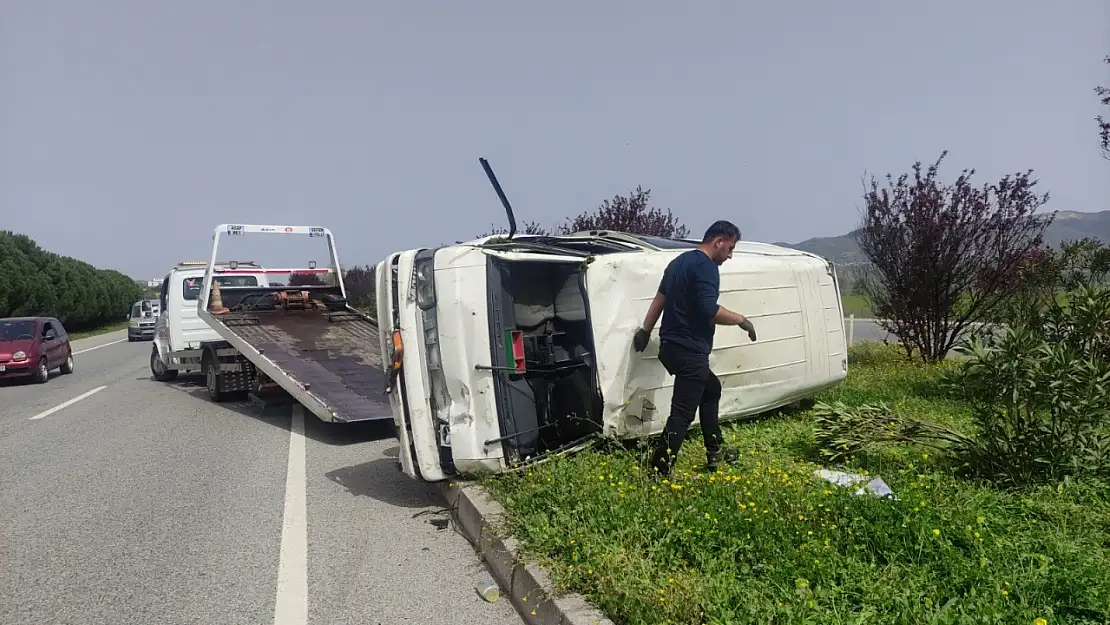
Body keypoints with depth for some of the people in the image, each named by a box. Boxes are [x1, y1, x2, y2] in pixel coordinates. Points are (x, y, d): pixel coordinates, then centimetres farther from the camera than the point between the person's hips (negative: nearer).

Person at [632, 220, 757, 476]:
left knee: (711, 388, 26)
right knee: (682, 414, -7)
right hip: (689, 351, -11)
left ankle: (715, 452, 34)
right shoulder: (706, 267, -14)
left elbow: (660, 297, 21)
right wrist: (741, 320, -9)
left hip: (671, 346, 11)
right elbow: (709, 310, -24)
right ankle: (659, 472, -7)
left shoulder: (680, 261, 15)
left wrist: (645, 330, 27)